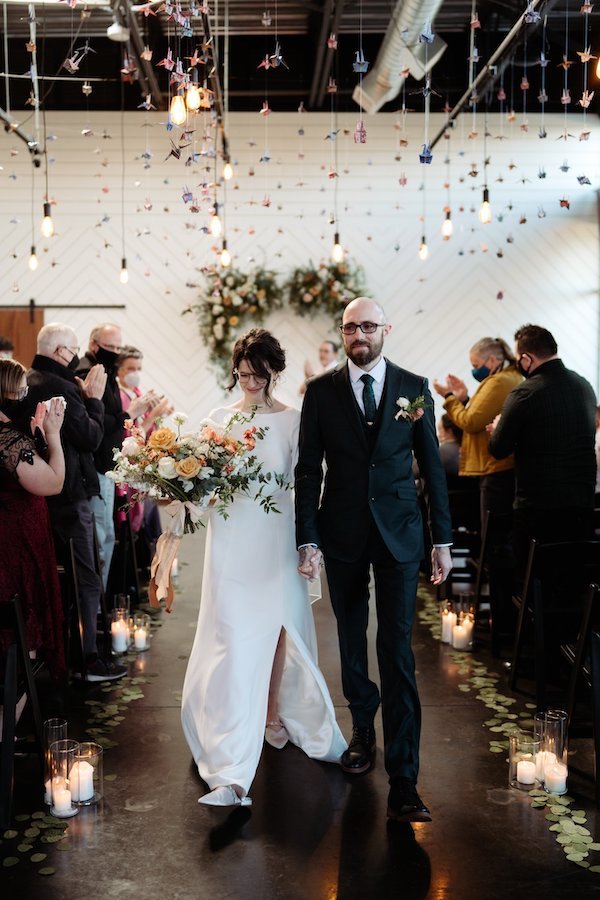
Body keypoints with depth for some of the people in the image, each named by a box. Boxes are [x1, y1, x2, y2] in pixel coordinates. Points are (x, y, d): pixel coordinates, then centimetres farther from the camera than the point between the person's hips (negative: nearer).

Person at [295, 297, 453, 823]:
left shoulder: (414, 388, 1)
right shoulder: (321, 391, 1)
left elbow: (432, 466, 4)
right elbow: (308, 470, 2)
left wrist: (443, 540, 1)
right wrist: (307, 539, -5)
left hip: (398, 534, -1)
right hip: (342, 535, 1)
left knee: (397, 652, -5)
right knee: (352, 641, 14)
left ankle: (404, 781, -3)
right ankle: (363, 730, 38)